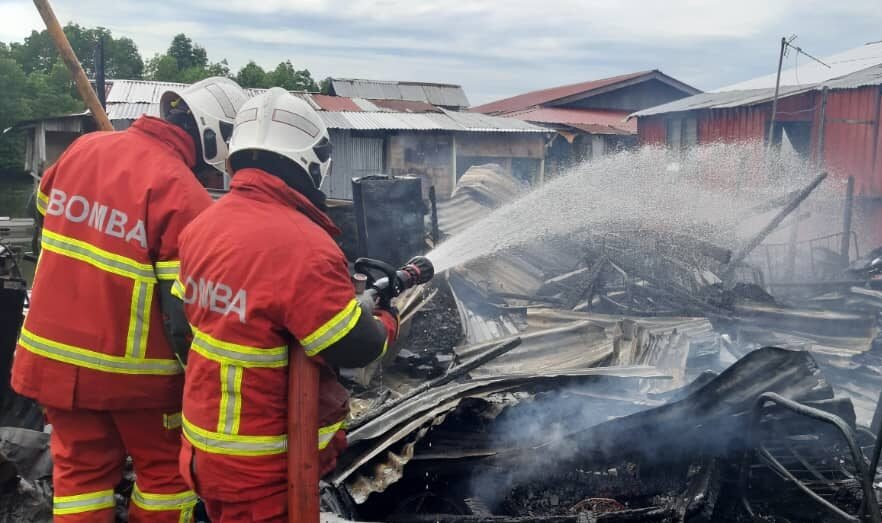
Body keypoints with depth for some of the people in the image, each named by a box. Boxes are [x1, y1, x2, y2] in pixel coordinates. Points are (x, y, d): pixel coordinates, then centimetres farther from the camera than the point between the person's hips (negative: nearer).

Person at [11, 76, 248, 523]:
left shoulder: (84, 147, 0)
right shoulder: (183, 193, -21)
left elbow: (44, 212, 20)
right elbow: (185, 308, -21)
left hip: (54, 352, 6)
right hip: (133, 366, -6)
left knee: (81, 469, 19)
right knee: (165, 469, 16)